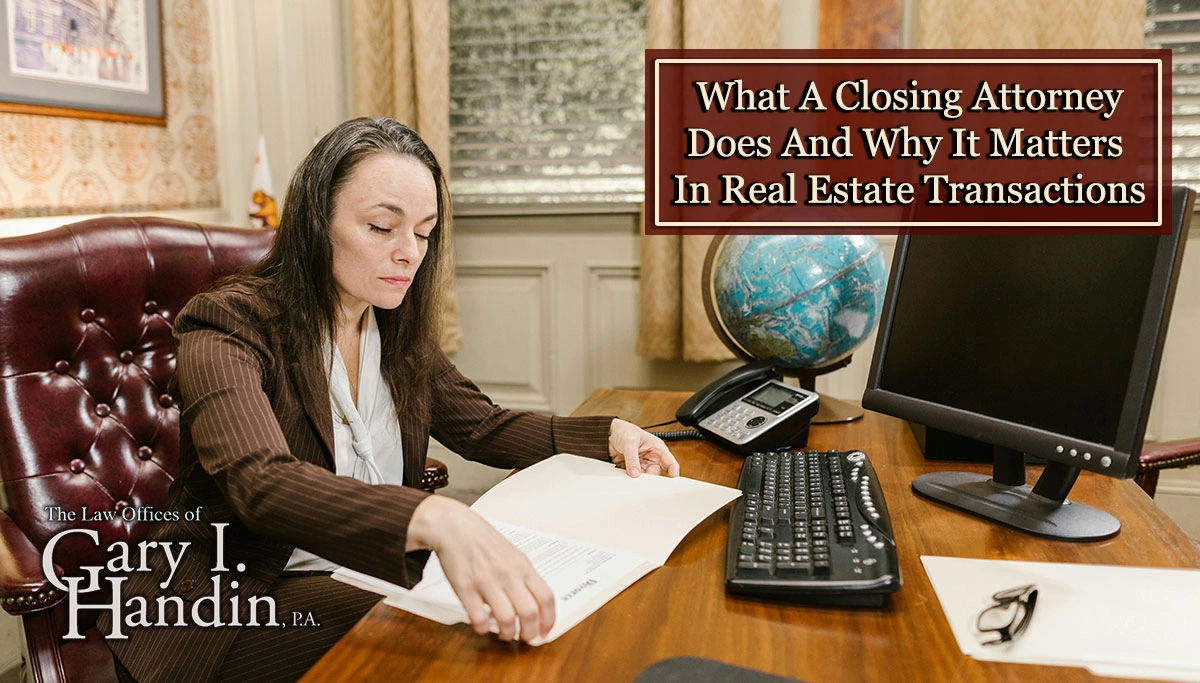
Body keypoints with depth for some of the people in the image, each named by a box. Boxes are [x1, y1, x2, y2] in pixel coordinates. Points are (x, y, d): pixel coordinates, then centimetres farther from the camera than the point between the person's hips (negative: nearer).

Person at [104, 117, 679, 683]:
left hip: (363, 577, 6)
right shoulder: (228, 331, -16)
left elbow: (482, 427, 13)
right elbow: (262, 483, -34)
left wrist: (610, 435, -4)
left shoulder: (398, 331, 7)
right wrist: (434, 519, -52)